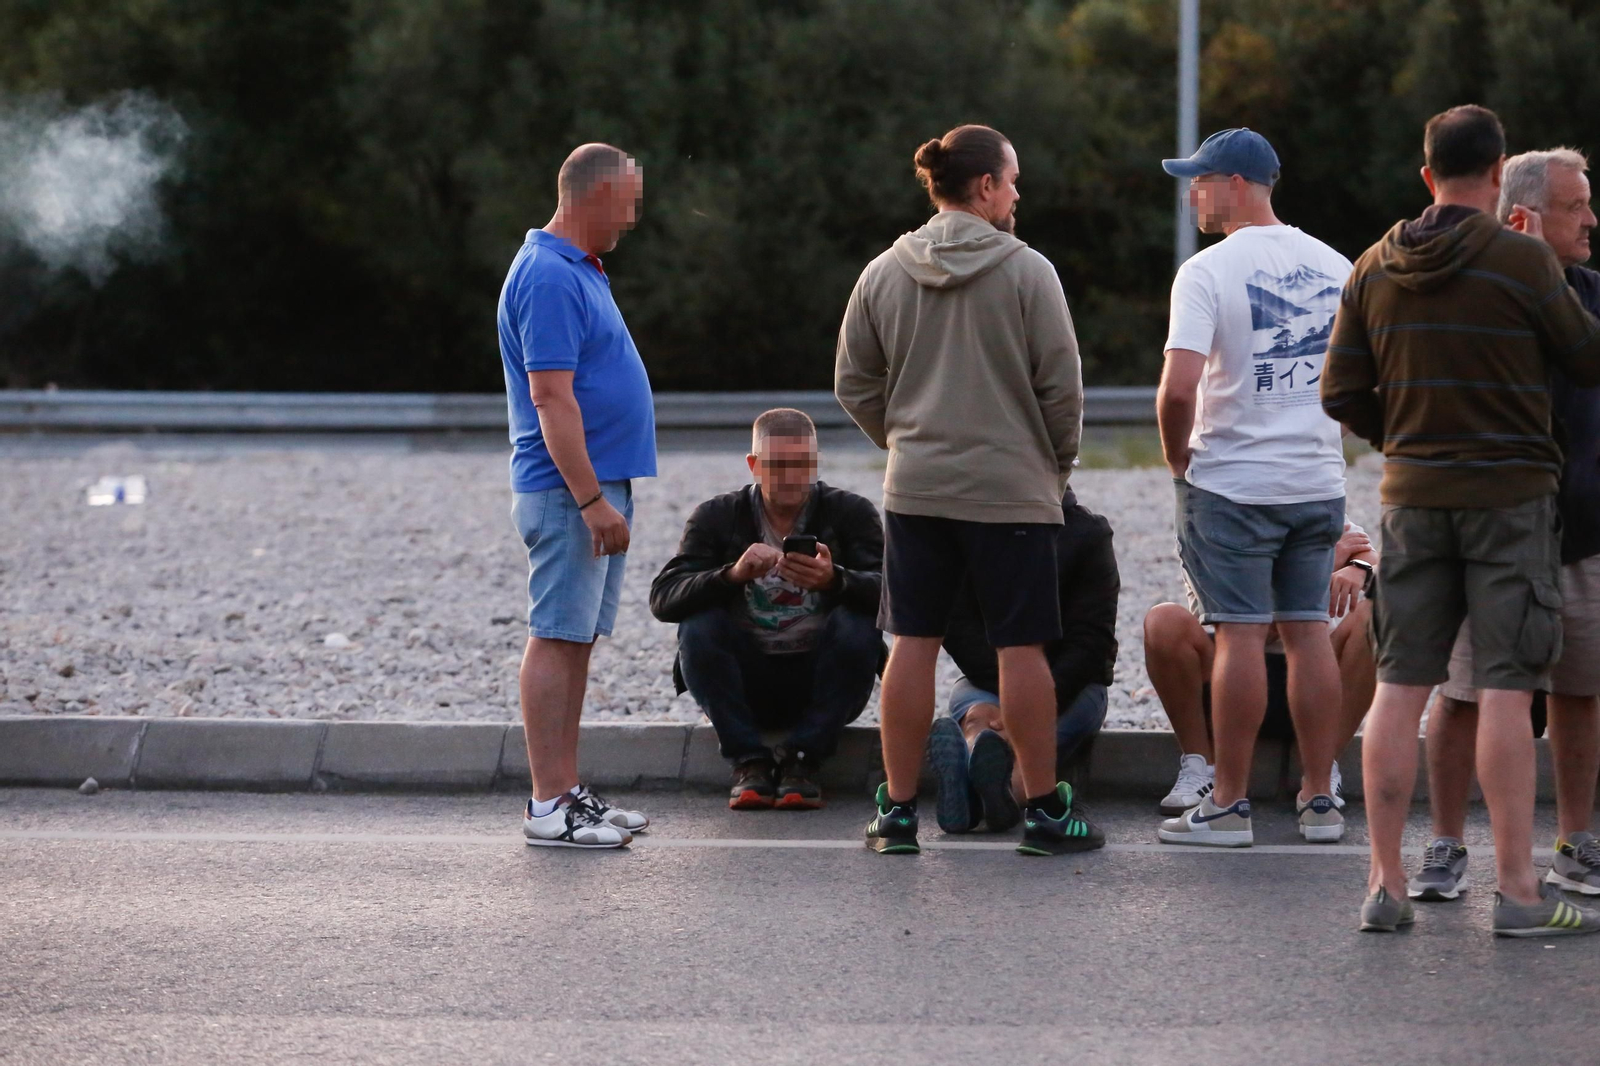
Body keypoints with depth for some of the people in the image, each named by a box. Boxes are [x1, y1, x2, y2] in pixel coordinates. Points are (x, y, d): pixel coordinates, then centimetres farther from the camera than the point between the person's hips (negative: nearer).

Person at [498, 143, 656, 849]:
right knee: (557, 639, -9)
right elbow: (552, 399, -22)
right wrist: (592, 500, -23)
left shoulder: (576, 270, 17)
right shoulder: (548, 277, -16)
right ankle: (549, 807, -9)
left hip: (598, 486, 10)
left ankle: (566, 790, 15)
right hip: (570, 491, -10)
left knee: (576, 640, 11)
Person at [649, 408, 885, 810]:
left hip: (820, 681, 0)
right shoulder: (717, 517, 1)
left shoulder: (851, 513, 0)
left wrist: (834, 581, -40)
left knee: (858, 624, -27)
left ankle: (801, 760, -19)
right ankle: (749, 761, -18)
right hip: (746, 683, 1)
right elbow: (663, 598, -13)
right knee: (698, 624, -25)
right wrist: (733, 574, -32)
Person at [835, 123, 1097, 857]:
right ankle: (1044, 810, 7)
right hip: (1011, 488, -4)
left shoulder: (884, 274, 4)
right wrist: (1058, 461, 9)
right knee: (1021, 647, 2)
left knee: (913, 645, 7)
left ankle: (898, 809, 9)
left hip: (914, 489, 4)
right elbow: (1062, 385, -7)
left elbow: (853, 385, 9)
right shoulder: (1027, 272, -9)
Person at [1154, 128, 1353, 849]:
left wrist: (1176, 458, -4)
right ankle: (1319, 799, 12)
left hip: (1231, 484, -5)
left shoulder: (1208, 271, -12)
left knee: (1240, 636, -3)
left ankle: (1229, 805, 0)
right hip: (1319, 481, 5)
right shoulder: (1334, 267, 8)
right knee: (1309, 632, 9)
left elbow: (1178, 388, -21)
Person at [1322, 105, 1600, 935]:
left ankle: (1386, 883, 5)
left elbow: (1342, 393, 6)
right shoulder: (1523, 261, -10)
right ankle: (1517, 889, -4)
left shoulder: (1375, 267, 5)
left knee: (1400, 685, 6)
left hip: (1412, 493, 4)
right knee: (1504, 686, -4)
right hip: (1510, 492, -4)